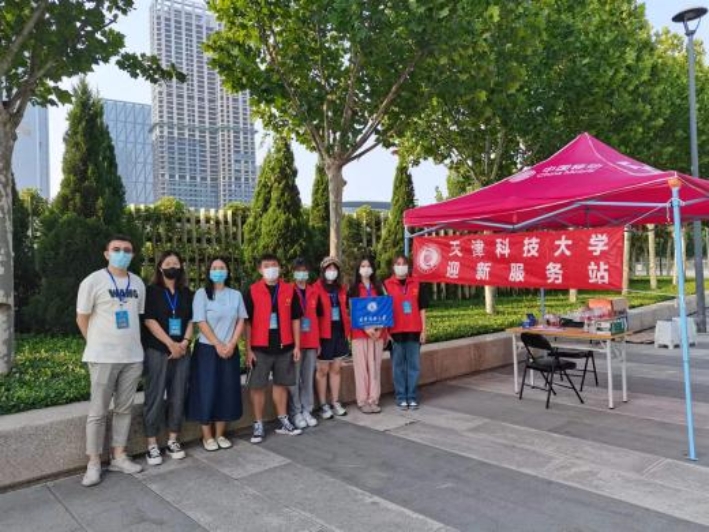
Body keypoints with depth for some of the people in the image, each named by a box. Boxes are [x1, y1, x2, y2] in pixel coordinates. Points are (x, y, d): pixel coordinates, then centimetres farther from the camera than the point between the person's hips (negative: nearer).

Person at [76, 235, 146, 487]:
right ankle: (94, 463, 12)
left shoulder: (138, 283, 9)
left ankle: (118, 456, 22)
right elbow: (82, 319, -2)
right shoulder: (93, 281, -7)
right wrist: (99, 345, 3)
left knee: (124, 409, 11)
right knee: (98, 412, 2)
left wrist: (132, 343, 13)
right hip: (103, 358, -5)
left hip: (133, 356, 5)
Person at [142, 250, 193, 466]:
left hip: (182, 351, 4)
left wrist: (185, 342, -5)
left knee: (178, 397, 5)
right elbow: (149, 320, -8)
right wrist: (170, 344, -12)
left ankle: (173, 441, 16)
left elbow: (190, 320, 11)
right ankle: (152, 445, 6)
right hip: (157, 351, -4)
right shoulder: (152, 291, 0)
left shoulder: (186, 293, 13)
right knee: (155, 398, -2)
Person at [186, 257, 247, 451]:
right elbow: (201, 323, -9)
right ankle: (207, 436, 11)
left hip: (230, 350, 3)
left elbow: (241, 321, 5)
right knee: (207, 391, -1)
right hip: (208, 349, -3)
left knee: (227, 391, 6)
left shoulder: (236, 295, 7)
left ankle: (220, 434, 18)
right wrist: (218, 345, -14)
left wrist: (231, 344, -8)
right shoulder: (201, 294, -3)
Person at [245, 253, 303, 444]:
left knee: (281, 384, 13)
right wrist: (248, 349, -6)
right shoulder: (252, 291, -3)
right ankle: (258, 425, 16)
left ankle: (283, 422, 25)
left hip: (284, 346, 2)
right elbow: (247, 322, -3)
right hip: (260, 347, -2)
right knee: (257, 386, 4)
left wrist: (297, 345, 2)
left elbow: (295, 319, 6)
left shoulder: (289, 290, 2)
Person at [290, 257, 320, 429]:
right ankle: (296, 412, 12)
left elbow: (316, 317, 14)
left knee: (309, 378, 10)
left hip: (311, 342, 4)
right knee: (294, 379, 0)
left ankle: (307, 410, 20)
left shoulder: (313, 292, 11)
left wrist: (318, 341, 12)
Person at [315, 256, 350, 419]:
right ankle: (323, 405, 13)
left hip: (339, 332, 5)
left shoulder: (341, 289, 11)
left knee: (336, 369, 12)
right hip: (324, 334, -5)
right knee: (323, 370, 4)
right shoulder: (317, 289, -8)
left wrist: (347, 330, 10)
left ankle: (336, 403, 21)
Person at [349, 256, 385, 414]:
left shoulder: (377, 288, 14)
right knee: (362, 366, -2)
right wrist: (366, 328, -15)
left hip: (377, 332, 3)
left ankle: (373, 399, 10)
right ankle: (363, 401, 4)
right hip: (360, 333, -3)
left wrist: (380, 328, -5)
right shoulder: (354, 289, 3)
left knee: (375, 366, 4)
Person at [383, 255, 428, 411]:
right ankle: (401, 397, 14)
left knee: (414, 365, 6)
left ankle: (412, 397, 17)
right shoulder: (386, 285, 1)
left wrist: (423, 330, 3)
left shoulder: (416, 284, 8)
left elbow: (422, 308, 9)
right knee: (398, 366, 5)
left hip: (414, 332, 2)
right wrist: (386, 331, -5)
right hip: (395, 332, -2)